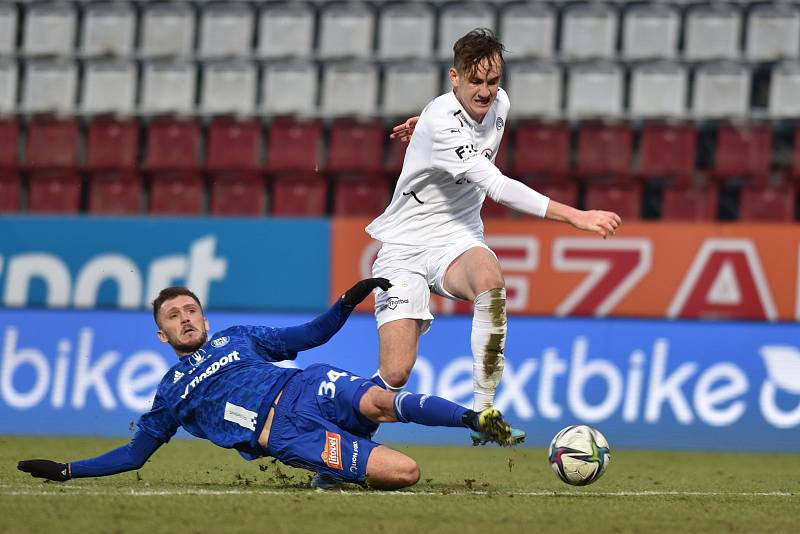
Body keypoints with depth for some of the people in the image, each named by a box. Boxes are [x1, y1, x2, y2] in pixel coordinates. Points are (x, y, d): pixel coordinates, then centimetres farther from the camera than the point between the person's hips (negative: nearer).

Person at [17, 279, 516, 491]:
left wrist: (349, 301, 11)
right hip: (286, 436, -3)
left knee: (377, 402, -32)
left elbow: (312, 334, 28)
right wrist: (66, 471, 18)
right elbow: (135, 453, 25)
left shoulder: (237, 338, 26)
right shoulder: (171, 394, 22)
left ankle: (479, 419, -25)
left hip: (306, 388, 3)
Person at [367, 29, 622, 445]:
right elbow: (498, 187, -34)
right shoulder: (441, 121, -24)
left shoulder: (499, 104, 0)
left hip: (457, 239, 5)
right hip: (403, 248, -5)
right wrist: (575, 216, -39)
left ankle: (483, 414, -29)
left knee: (490, 280, -34)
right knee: (396, 375, -15)